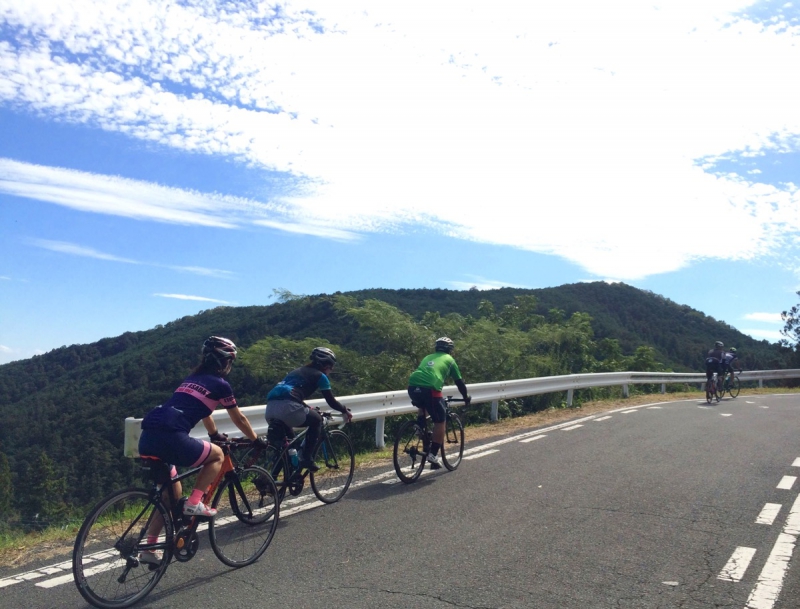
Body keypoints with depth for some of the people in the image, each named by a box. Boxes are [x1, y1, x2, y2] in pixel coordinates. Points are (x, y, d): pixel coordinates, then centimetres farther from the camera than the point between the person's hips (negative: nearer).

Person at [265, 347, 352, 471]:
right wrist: (345, 411, 32)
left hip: (270, 407, 8)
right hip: (287, 407, -7)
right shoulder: (320, 376, 12)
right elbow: (331, 401, 14)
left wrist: (309, 409, 57)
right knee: (316, 420, 17)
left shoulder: (298, 371, 33)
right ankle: (306, 459, 10)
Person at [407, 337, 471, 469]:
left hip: (413, 386, 5)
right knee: (440, 421, 10)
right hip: (430, 389, -5)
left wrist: (417, 398, 54)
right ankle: (433, 454, 7)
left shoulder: (428, 357, 34)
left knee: (422, 407, 37)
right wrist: (466, 397, 41)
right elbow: (459, 381, 25)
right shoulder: (449, 359, 22)